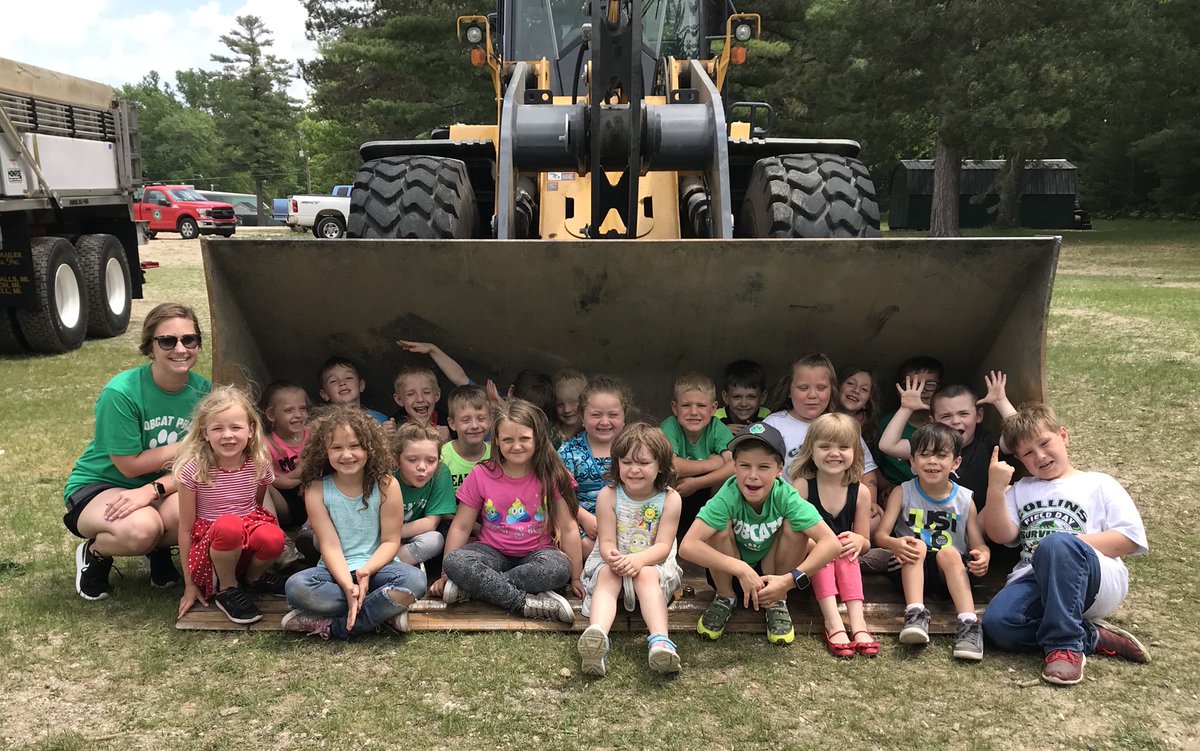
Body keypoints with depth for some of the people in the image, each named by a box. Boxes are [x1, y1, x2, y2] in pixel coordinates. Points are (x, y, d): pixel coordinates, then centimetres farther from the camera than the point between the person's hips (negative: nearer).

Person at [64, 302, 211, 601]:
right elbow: (129, 465, -18)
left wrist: (153, 490, -28)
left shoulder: (203, 391, -9)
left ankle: (159, 549, 6)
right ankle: (94, 554, 2)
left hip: (163, 487, 3)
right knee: (141, 528, -37)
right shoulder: (121, 392, -23)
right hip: (97, 486, -3)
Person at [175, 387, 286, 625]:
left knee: (273, 538, -33)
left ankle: (253, 577, 3)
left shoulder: (259, 465, -5)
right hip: (208, 543, -3)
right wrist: (189, 585, -3)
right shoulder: (194, 470, -13)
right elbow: (185, 529, -7)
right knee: (228, 525, -37)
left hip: (246, 548, 3)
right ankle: (226, 591, -9)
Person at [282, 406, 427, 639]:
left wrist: (366, 570, -23)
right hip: (336, 570, 1)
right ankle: (384, 611, -21)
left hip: (377, 567, -1)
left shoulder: (386, 485, -6)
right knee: (295, 587, -31)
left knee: (414, 580, -33)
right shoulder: (316, 490, -4)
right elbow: (330, 545, -10)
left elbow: (390, 541, -5)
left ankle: (330, 626, -22)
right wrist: (347, 584, -27)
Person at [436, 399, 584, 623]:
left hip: (536, 553, 0)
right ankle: (527, 603, -31)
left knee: (558, 567, -36)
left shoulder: (551, 476, -6)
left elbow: (568, 528, -4)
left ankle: (474, 587, -25)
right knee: (455, 562, -31)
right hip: (493, 552, 1)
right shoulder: (481, 475, -4)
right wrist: (446, 575, -3)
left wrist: (576, 578, -5)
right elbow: (461, 527, 0)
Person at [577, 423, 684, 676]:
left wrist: (639, 559, -35)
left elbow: (663, 545, -14)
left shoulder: (670, 499, -9)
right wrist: (613, 557, -37)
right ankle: (597, 637, -60)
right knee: (607, 576, -33)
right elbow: (607, 541, -11)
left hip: (653, 563, 0)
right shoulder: (608, 496, -8)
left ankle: (660, 641, -54)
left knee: (647, 575, -34)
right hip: (611, 562, 0)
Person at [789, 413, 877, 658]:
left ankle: (857, 621, -37)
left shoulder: (860, 492, -3)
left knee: (846, 544, -27)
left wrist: (858, 540, -20)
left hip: (843, 565, 2)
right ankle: (833, 621, -39)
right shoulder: (802, 486, -10)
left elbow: (865, 544, 4)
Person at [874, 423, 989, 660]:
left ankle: (968, 623, -40)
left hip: (950, 570, 0)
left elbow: (979, 544, 1)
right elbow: (880, 534, -7)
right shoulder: (902, 493, 0)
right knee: (917, 545, -29)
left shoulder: (964, 500, 3)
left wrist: (983, 557, -24)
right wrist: (895, 544, -31)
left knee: (949, 552, -30)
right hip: (910, 567, 0)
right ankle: (916, 614, -42)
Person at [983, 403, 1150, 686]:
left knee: (1056, 543, -39)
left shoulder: (1098, 484, 16)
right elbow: (1001, 534, 9)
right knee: (996, 622, -31)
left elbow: (1130, 538, 2)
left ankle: (1065, 645, -29)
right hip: (1035, 581, 3)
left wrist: (1070, 545, -9)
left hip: (1094, 579, -3)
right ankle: (1094, 639, -15)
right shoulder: (1020, 490, 26)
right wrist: (996, 489, -6)